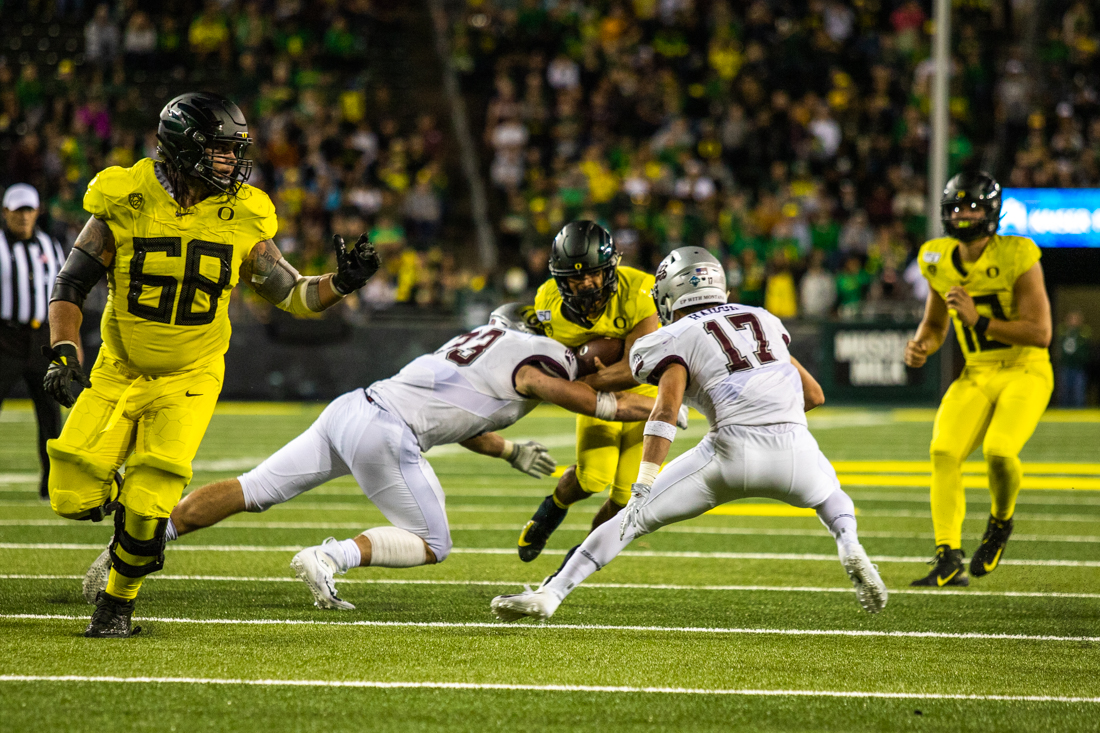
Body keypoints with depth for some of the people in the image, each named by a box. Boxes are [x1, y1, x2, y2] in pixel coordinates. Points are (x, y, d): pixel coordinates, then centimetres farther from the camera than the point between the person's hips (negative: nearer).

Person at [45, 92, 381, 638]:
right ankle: (120, 495, 28)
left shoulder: (242, 218, -8)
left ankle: (119, 600, 13)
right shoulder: (126, 204, -13)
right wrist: (64, 355, -17)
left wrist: (339, 284, -17)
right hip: (119, 372, 0)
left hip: (189, 379, 0)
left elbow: (289, 292, 2)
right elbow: (71, 285, -5)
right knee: (74, 499, -8)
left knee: (148, 507, -13)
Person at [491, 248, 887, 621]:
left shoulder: (677, 338, 11)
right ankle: (849, 546, 4)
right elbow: (814, 394, 27)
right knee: (829, 495, 36)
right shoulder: (763, 320, 26)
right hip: (794, 447, 3)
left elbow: (666, 411, -7)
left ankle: (551, 593, 2)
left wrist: (644, 484, -13)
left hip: (734, 449, -3)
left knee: (637, 516, 9)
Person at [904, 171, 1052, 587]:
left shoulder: (1016, 258, -14)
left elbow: (1040, 333, -17)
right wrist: (921, 346, -3)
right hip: (976, 376, 5)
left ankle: (1001, 522, 5)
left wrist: (979, 321, -24)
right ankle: (949, 559, -13)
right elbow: (935, 325, 20)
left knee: (999, 451, -28)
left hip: (1024, 371, -5)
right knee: (944, 452, -17)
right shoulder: (939, 261, 3)